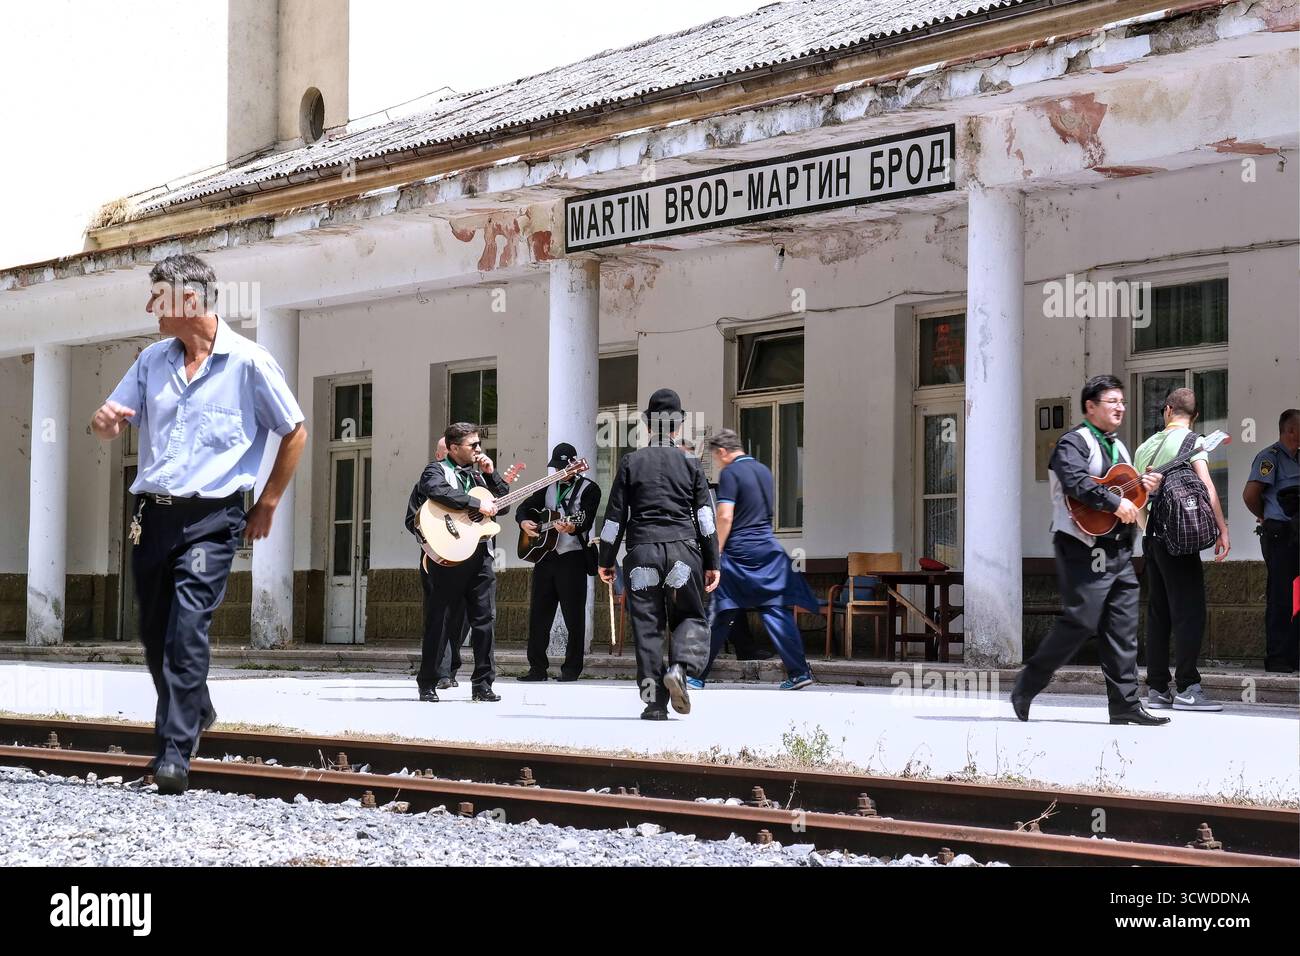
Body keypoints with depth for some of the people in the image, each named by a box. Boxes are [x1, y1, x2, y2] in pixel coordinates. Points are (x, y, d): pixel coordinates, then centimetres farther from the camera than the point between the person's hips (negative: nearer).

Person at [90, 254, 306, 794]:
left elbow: (295, 433, 3)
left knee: (187, 629, -17)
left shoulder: (248, 362, -4)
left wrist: (266, 506, 2)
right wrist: (103, 420, -11)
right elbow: (109, 427, 14)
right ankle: (195, 712, 37)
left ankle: (175, 753, -17)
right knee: (154, 633, 12)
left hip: (211, 518, -6)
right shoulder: (152, 360, 12)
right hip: (152, 515, 6)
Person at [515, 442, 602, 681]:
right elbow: (524, 507, 19)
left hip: (573, 556, -6)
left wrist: (572, 528, -37)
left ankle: (571, 668, 1)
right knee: (538, 613, 5)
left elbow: (586, 521, -16)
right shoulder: (548, 487, 17)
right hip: (545, 554, 6)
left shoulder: (588, 489, -2)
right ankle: (538, 667, 11)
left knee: (573, 616, -4)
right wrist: (524, 522, -4)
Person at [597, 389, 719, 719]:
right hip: (683, 549, 0)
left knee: (647, 624, 3)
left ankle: (653, 700, -1)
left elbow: (615, 514, 5)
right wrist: (712, 562, 9)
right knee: (690, 617, 10)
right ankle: (680, 667, -19)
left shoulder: (632, 462, 6)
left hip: (641, 550, 0)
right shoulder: (690, 464, 7)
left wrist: (606, 560, 12)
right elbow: (705, 516, 5)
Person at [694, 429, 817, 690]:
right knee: (776, 610, 3)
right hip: (769, 549, 6)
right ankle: (799, 671, -4)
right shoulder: (763, 470, 15)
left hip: (739, 552, -6)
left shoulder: (730, 473, -7)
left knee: (721, 615, -1)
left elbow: (725, 517, -14)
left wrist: (715, 553, -10)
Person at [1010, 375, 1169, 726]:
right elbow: (1075, 481, -25)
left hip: (1118, 549, 9)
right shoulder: (1074, 442, -8)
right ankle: (1026, 687, 3)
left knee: (1123, 626, 3)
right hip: (1085, 548, -9)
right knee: (1080, 622, -10)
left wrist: (1145, 486, 7)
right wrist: (1116, 503, -27)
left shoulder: (1117, 447, 21)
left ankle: (1125, 703, 4)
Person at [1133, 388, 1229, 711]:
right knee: (1189, 611, -6)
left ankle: (1157, 688, 10)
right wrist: (1222, 529, -16)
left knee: (1158, 611, 10)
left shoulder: (1146, 445, 16)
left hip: (1150, 534, 7)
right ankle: (1186, 689, -10)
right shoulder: (1189, 440, -4)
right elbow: (1205, 484, -15)